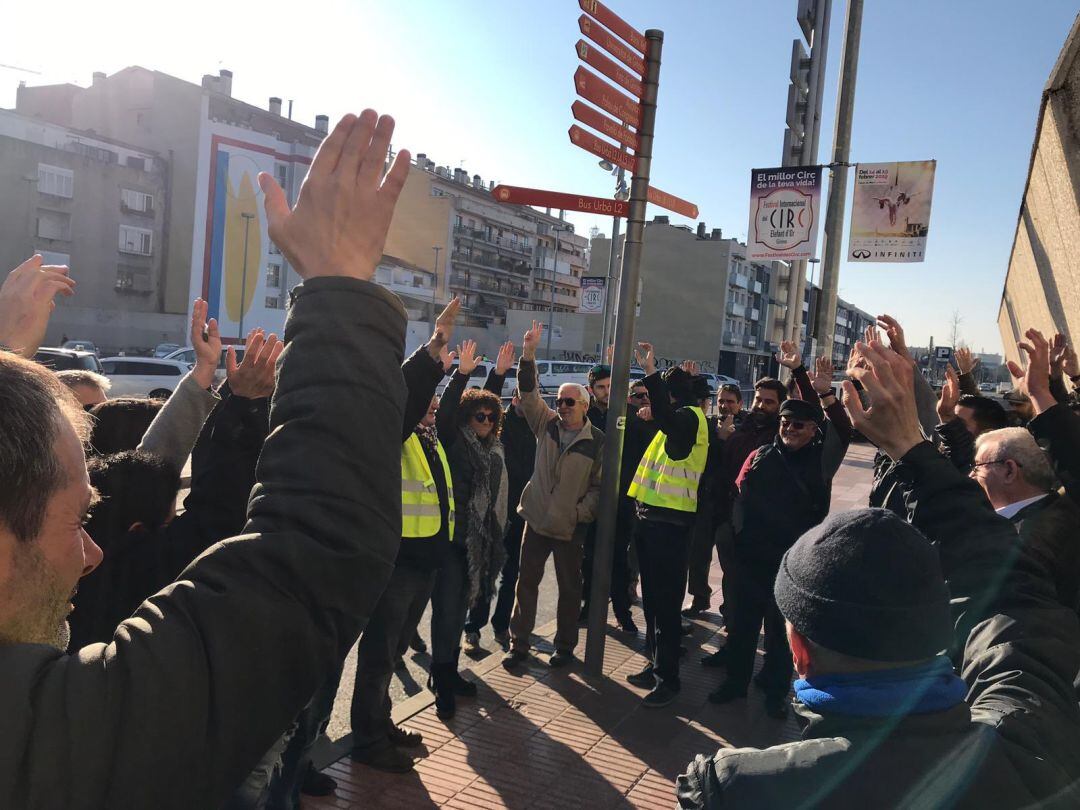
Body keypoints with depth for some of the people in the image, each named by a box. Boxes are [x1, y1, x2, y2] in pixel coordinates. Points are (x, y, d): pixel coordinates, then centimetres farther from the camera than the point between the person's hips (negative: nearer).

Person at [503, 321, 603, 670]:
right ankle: (518, 644, 18)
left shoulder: (597, 441, -6)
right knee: (526, 582, 7)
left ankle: (565, 645, 26)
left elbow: (599, 485, -2)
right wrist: (528, 354, -17)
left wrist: (581, 512, -13)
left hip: (570, 527, -3)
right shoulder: (547, 424, 3)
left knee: (569, 587, 10)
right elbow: (529, 392, -6)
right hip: (537, 519, 3)